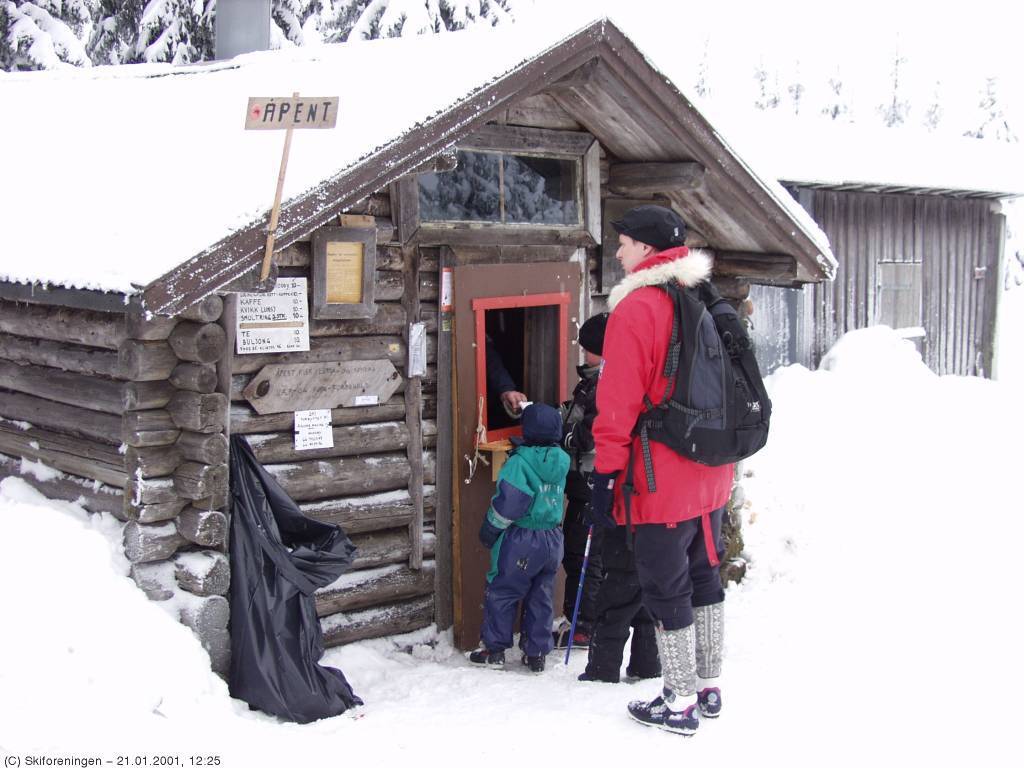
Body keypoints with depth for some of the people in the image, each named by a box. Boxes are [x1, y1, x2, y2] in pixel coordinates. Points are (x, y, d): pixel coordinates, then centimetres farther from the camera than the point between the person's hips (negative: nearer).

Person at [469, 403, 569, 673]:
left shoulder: (519, 462, -18)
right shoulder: (562, 461, 1)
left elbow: (509, 503, -22)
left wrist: (490, 527, -6)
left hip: (521, 539, -6)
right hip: (553, 538, 6)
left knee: (500, 592, 7)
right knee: (541, 597, 14)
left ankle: (494, 649, 13)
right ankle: (536, 653, 17)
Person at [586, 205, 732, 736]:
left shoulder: (636, 309, -16)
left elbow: (618, 402, -19)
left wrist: (605, 472, -13)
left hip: (660, 478, -8)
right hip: (711, 473, 8)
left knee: (665, 589, 3)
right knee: (703, 575, 19)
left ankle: (679, 703, 13)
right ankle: (708, 687, 31)